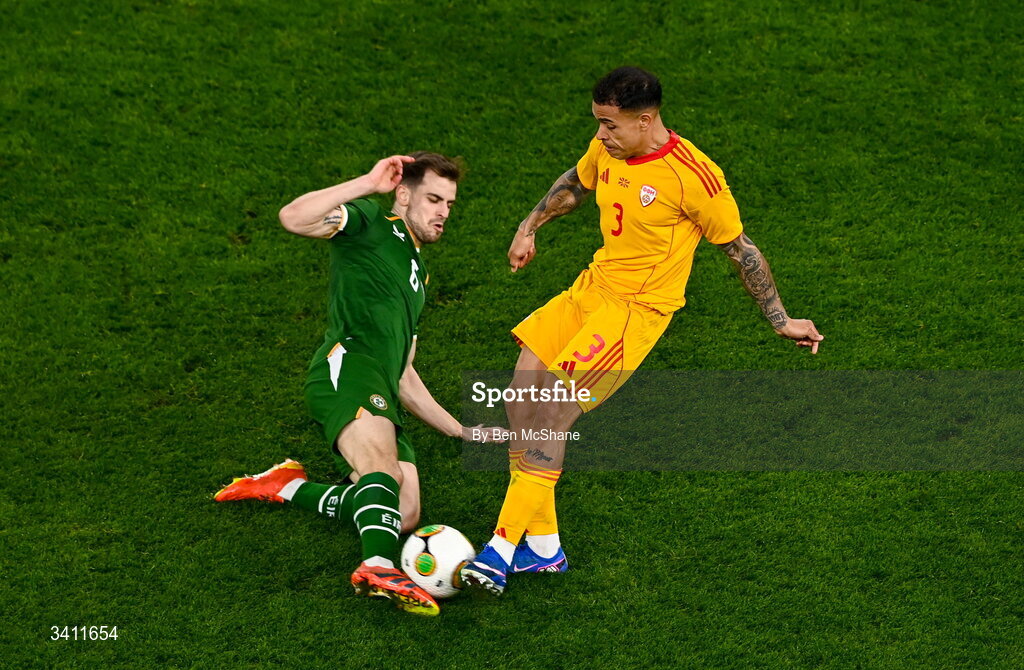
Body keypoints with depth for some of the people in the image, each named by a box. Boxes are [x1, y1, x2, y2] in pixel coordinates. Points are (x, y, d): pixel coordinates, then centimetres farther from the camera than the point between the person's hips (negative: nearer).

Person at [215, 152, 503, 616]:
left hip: (381, 398, 8)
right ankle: (380, 567, -55)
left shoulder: (416, 273, 35)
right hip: (347, 368, -8)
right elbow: (293, 219, -10)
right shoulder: (369, 224, 12)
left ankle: (288, 488, 8)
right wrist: (366, 185, -9)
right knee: (383, 465, -34)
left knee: (405, 517, -8)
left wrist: (461, 431, 33)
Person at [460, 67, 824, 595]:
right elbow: (573, 184, 27)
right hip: (589, 288, 7)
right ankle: (542, 546, 9)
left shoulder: (693, 176, -18)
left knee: (550, 417, -19)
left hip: (637, 309, -7)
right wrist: (529, 228, 23)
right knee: (520, 406, -1)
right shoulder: (606, 150, 1)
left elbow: (740, 249, -6)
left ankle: (503, 549, -14)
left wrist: (781, 322, -1)